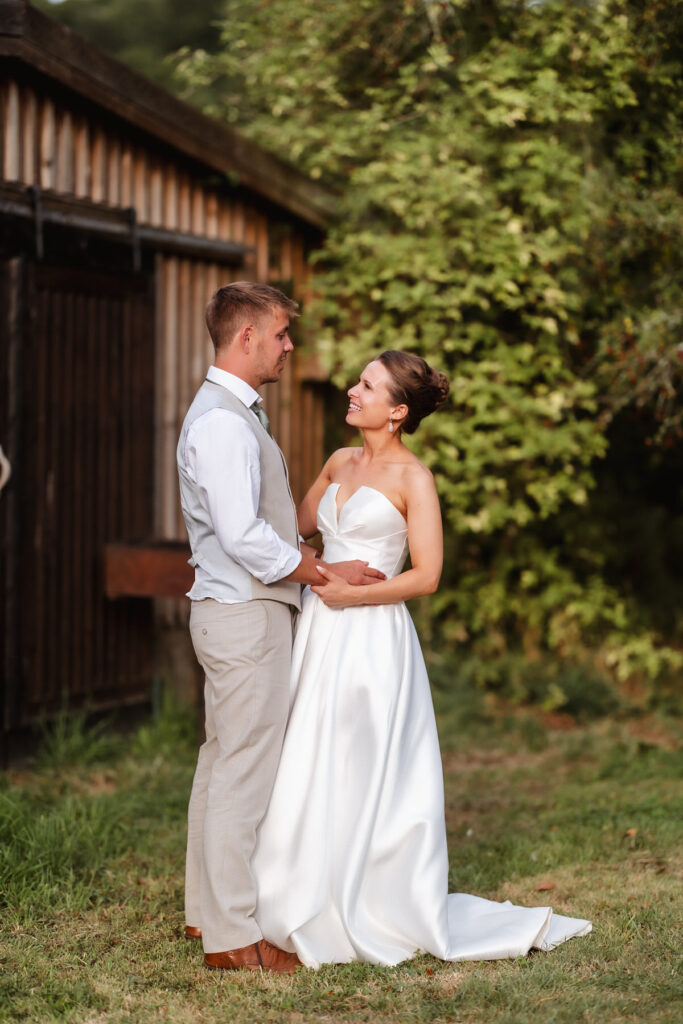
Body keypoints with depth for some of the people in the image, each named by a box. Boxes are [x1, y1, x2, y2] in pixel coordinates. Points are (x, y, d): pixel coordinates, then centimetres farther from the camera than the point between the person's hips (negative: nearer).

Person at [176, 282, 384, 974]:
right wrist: (323, 572, -17)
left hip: (236, 608, 11)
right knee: (244, 772, -8)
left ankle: (207, 910, 26)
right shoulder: (222, 421, -18)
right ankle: (232, 936, -4)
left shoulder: (237, 413, 16)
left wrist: (310, 558, 12)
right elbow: (243, 536, -25)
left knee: (221, 760, 16)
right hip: (245, 613, -11)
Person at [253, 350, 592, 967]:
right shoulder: (340, 463, 13)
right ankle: (317, 910, 17)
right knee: (310, 781, 7)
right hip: (321, 637, 7)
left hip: (373, 642, -7)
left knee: (364, 784, -4)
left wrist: (350, 595, -15)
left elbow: (426, 576, -12)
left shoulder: (412, 478, -7)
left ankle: (383, 919, 7)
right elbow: (297, 523, 30)